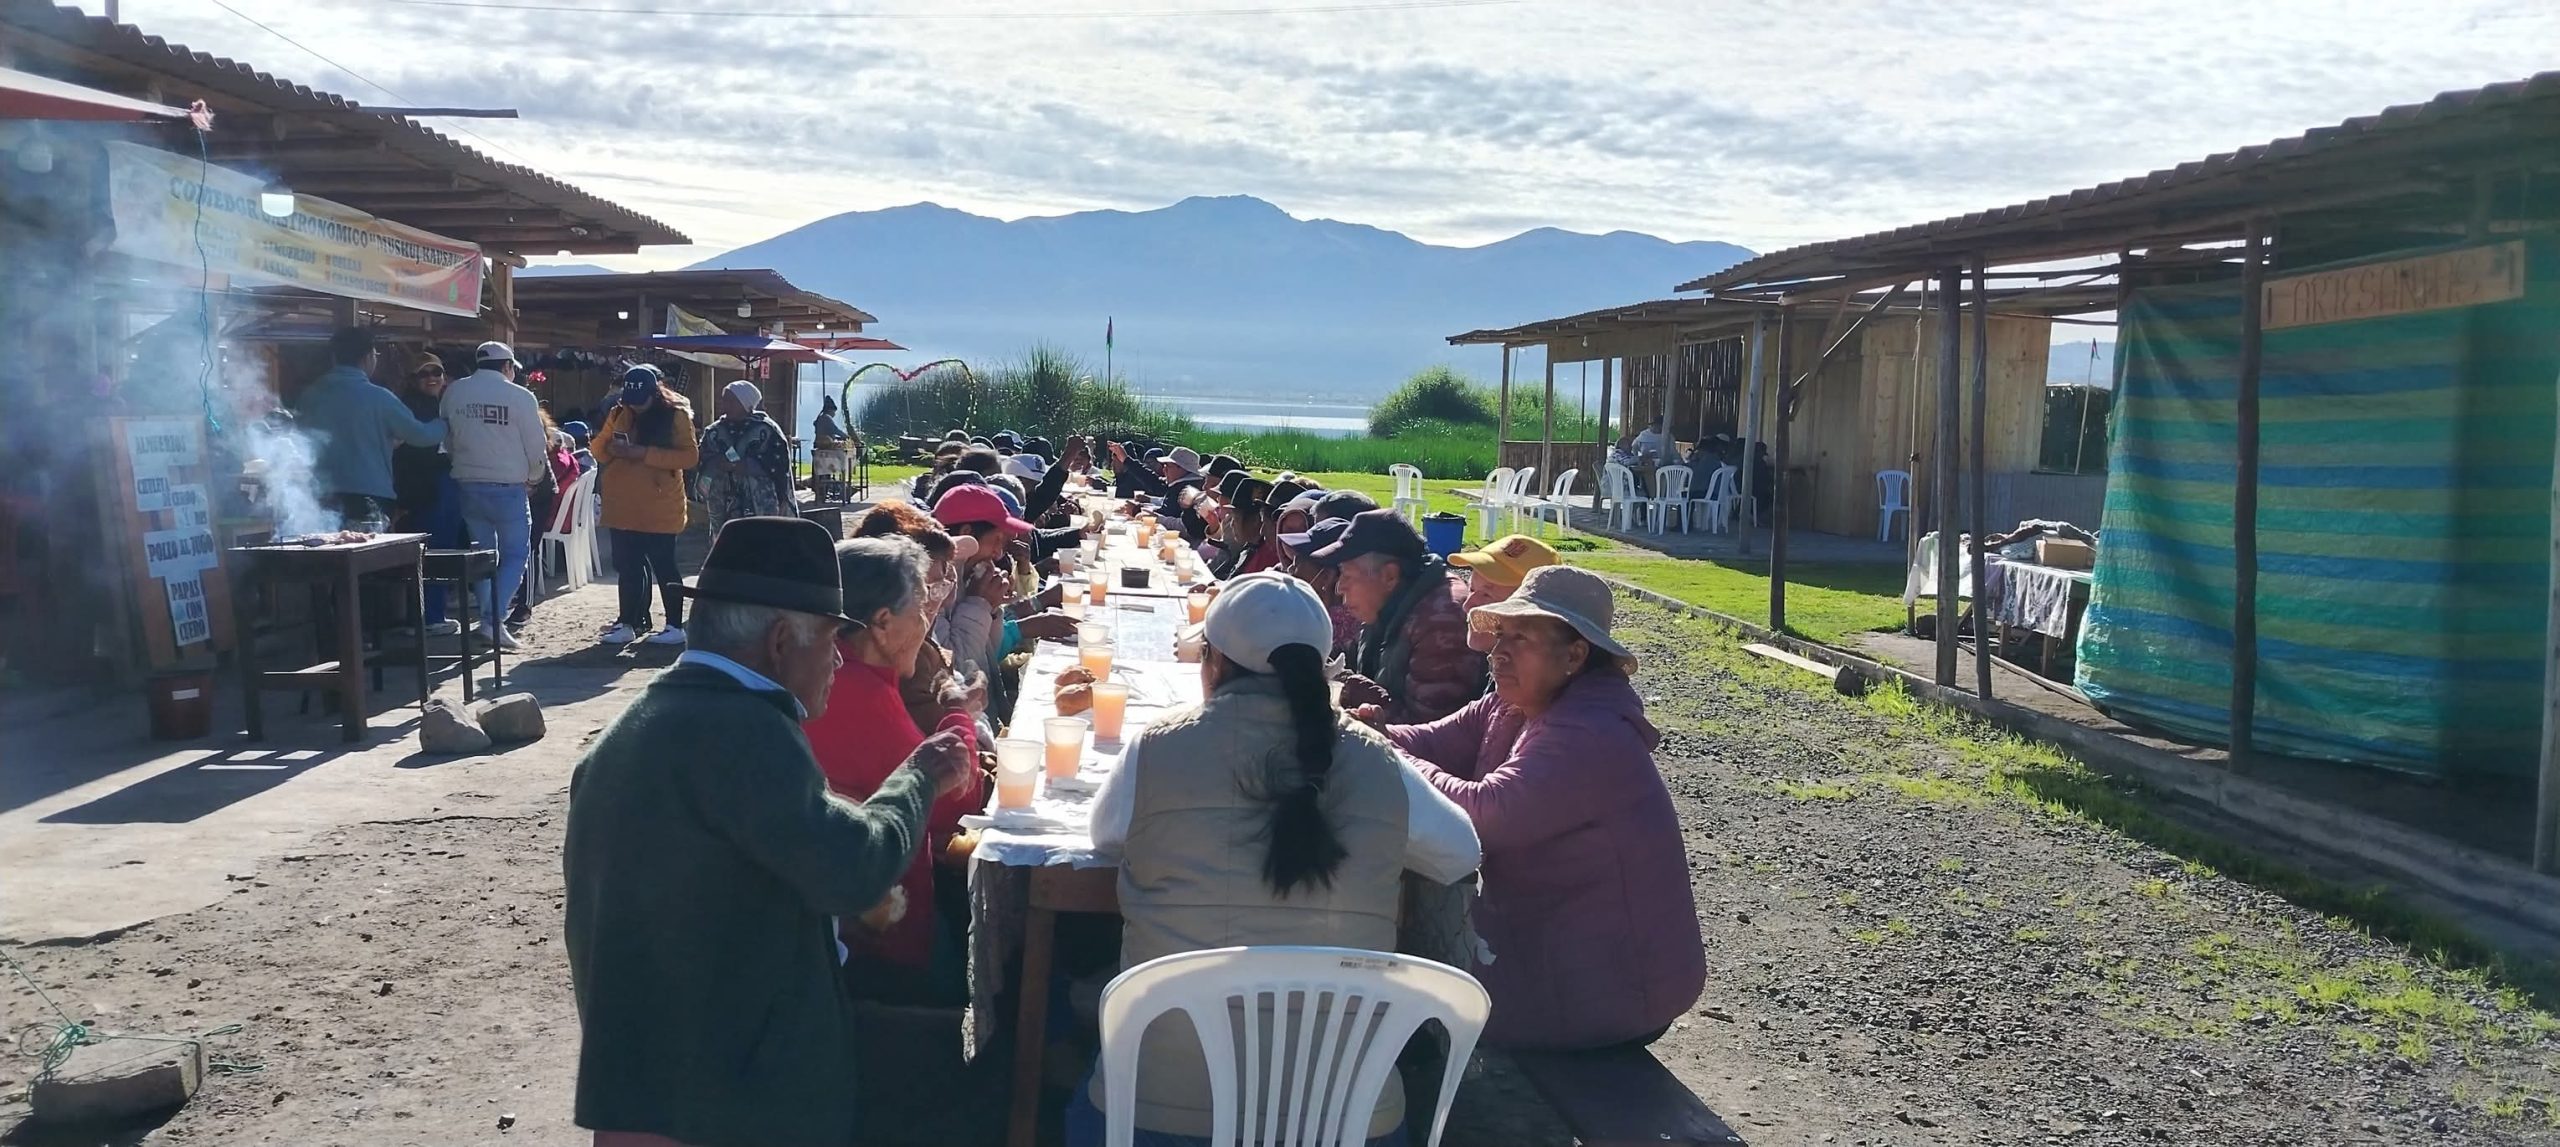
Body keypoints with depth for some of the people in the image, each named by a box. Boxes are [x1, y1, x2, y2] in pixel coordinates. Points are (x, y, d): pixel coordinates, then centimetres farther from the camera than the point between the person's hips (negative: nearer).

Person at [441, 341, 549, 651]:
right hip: (508, 487, -5)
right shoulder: (519, 396, -11)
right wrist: (534, 477, 13)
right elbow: (537, 446, -6)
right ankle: (493, 619, -11)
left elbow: (447, 439, 8)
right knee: (515, 555, 3)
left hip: (468, 485, 5)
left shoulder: (454, 392, 2)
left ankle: (487, 618, 18)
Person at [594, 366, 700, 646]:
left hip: (659, 509, -5)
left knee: (663, 566, 0)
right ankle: (627, 623, 18)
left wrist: (646, 453, -22)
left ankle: (675, 625, 8)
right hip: (621, 506, 5)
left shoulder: (676, 415, -6)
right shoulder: (617, 414, 9)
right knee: (627, 567, 10)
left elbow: (689, 456, -14)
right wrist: (611, 448, -9)